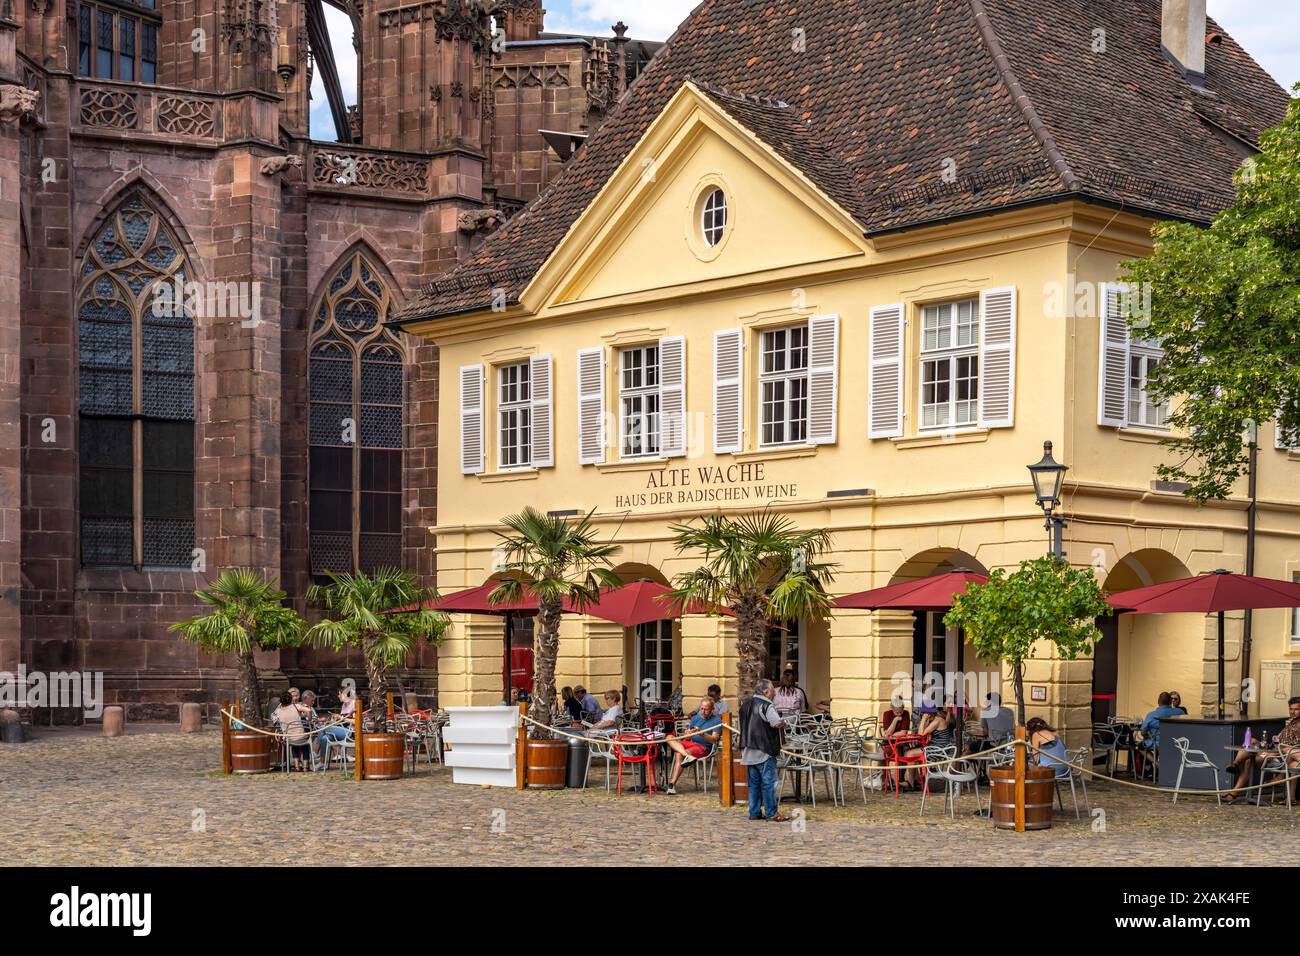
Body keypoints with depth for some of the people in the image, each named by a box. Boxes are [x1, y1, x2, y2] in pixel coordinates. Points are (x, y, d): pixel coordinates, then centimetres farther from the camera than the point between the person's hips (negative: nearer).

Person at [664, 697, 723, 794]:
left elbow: (714, 739, -9)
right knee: (670, 738, -22)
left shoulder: (716, 720, 2)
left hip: (704, 747, -6)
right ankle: (687, 756, -44)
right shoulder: (695, 718, 20)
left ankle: (672, 783, -35)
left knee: (679, 754, -32)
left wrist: (701, 733, -23)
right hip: (691, 743, 6)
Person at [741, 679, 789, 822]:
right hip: (764, 751, -8)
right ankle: (771, 812, -1)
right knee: (768, 782, -3)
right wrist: (784, 721, -6)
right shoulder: (767, 706, -14)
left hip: (748, 751, 8)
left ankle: (754, 812, 14)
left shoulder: (745, 705, 14)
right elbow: (776, 722, -25)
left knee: (753, 782, 12)